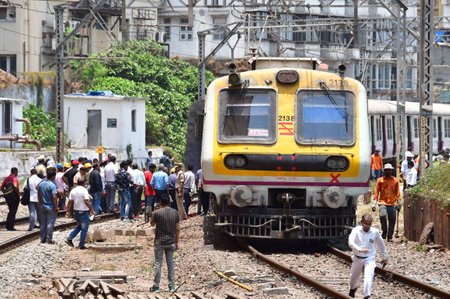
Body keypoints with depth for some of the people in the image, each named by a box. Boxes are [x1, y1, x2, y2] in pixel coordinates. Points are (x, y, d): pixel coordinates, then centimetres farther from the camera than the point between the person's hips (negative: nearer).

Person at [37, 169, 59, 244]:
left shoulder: (41, 183, 5)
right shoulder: (52, 185, -17)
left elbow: (38, 195, 12)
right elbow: (54, 197, -21)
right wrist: (56, 207, -14)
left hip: (42, 207, 6)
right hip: (51, 207, -6)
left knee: (43, 223, 13)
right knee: (50, 223, 0)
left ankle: (42, 239, 17)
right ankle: (49, 240, 1)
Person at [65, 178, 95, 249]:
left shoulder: (73, 191, 3)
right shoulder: (84, 191, -14)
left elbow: (70, 202, 3)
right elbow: (87, 202, -19)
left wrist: (68, 212, 9)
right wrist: (92, 210, -12)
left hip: (76, 211, 6)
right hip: (83, 212, -6)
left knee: (79, 226, 22)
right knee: (84, 228, 3)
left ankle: (69, 239, 9)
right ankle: (81, 245, 3)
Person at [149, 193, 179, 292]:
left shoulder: (157, 213, -12)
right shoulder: (175, 213, 0)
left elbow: (152, 223, 5)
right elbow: (177, 229, 3)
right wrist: (176, 242, 10)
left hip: (159, 242, -3)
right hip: (170, 242, 3)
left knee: (158, 264, 2)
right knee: (170, 263, 10)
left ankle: (156, 286, 4)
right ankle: (171, 285, 11)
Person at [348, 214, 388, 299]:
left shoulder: (375, 232, -6)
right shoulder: (356, 230, -10)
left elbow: (381, 245, 10)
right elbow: (351, 242, -24)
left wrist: (384, 257, 17)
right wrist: (360, 249, -41)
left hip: (369, 259, -1)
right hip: (357, 258, 1)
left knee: (369, 276, -22)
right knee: (354, 277, 18)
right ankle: (352, 290, 49)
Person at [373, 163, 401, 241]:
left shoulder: (395, 181, 10)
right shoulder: (380, 180, 6)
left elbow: (397, 192, 13)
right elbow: (377, 191, 7)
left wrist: (399, 202, 8)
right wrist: (375, 202, 0)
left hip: (392, 203, 2)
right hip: (383, 203, -2)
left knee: (392, 220, -2)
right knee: (383, 216, -23)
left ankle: (389, 237, 6)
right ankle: (384, 231, -2)